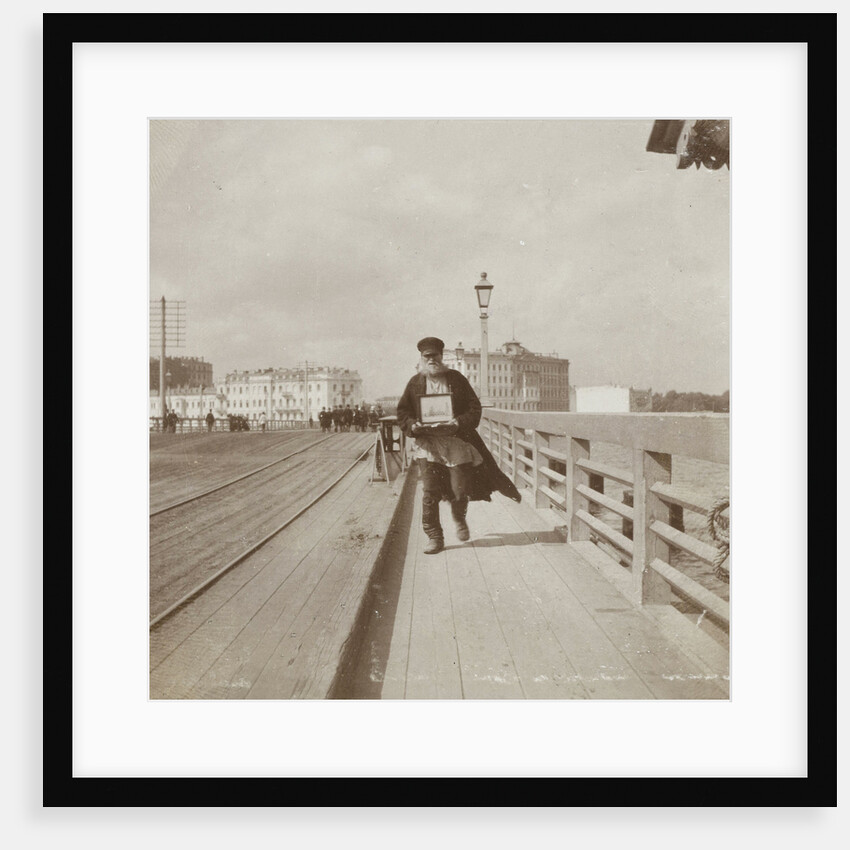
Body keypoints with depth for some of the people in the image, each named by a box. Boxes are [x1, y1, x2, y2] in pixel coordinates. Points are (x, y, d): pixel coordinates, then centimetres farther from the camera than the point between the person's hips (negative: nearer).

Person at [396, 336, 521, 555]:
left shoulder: (456, 379, 3)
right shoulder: (415, 382, 5)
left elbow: (474, 408, 1)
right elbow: (402, 412, 8)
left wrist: (458, 423, -16)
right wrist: (413, 425, -12)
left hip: (457, 442, 0)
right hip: (427, 445, 0)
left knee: (460, 490, 1)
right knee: (430, 493, -5)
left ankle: (459, 518, 35)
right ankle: (433, 537, 8)